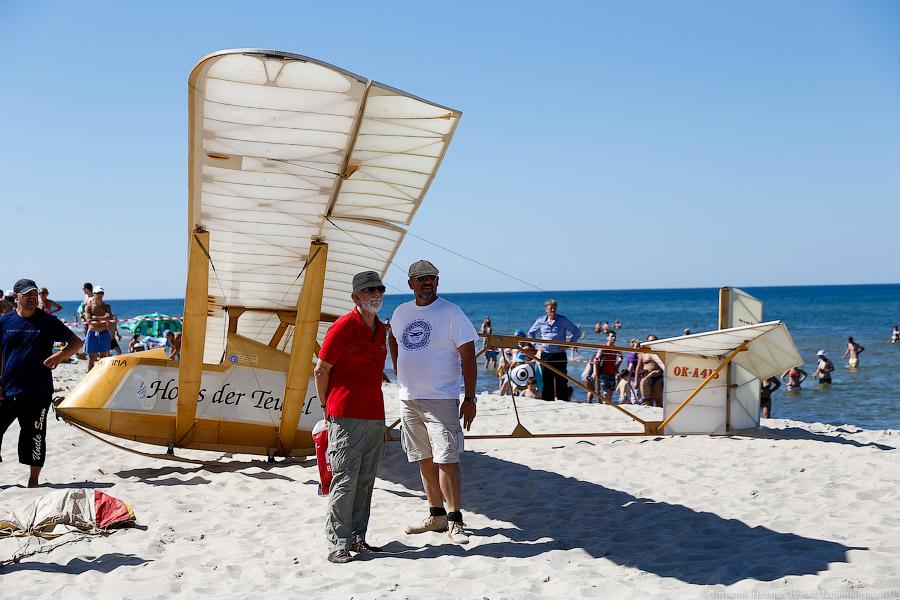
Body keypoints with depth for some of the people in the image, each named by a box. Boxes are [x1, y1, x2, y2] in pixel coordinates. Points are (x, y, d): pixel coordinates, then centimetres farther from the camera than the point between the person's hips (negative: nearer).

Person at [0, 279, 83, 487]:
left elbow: (76, 342, 4)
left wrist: (59, 356, -14)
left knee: (35, 437, 2)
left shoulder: (48, 322, 1)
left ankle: (33, 481, 14)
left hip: (38, 392, -2)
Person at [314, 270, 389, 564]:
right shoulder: (344, 326, -9)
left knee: (366, 480, 9)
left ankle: (357, 537, 17)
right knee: (345, 479, -7)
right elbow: (321, 370, -5)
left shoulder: (381, 330, 14)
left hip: (374, 415, 7)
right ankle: (338, 544, -1)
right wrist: (328, 406, 1)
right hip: (346, 416, -7)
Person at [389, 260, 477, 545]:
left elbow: (468, 356, -8)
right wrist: (397, 369, 20)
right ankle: (436, 515, 20)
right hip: (408, 399, 6)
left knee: (446, 458, -11)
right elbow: (392, 338, 33)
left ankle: (455, 521, -8)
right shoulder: (401, 313, 10)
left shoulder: (451, 313, -7)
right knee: (425, 460, 11)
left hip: (441, 398, -6)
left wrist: (470, 398, -13)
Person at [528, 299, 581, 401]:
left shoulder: (563, 320, 1)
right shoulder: (540, 321, 8)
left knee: (561, 381, -2)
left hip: (560, 355, -2)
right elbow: (531, 333, 22)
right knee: (546, 381, 4)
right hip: (545, 355, 2)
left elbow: (577, 332, 4)